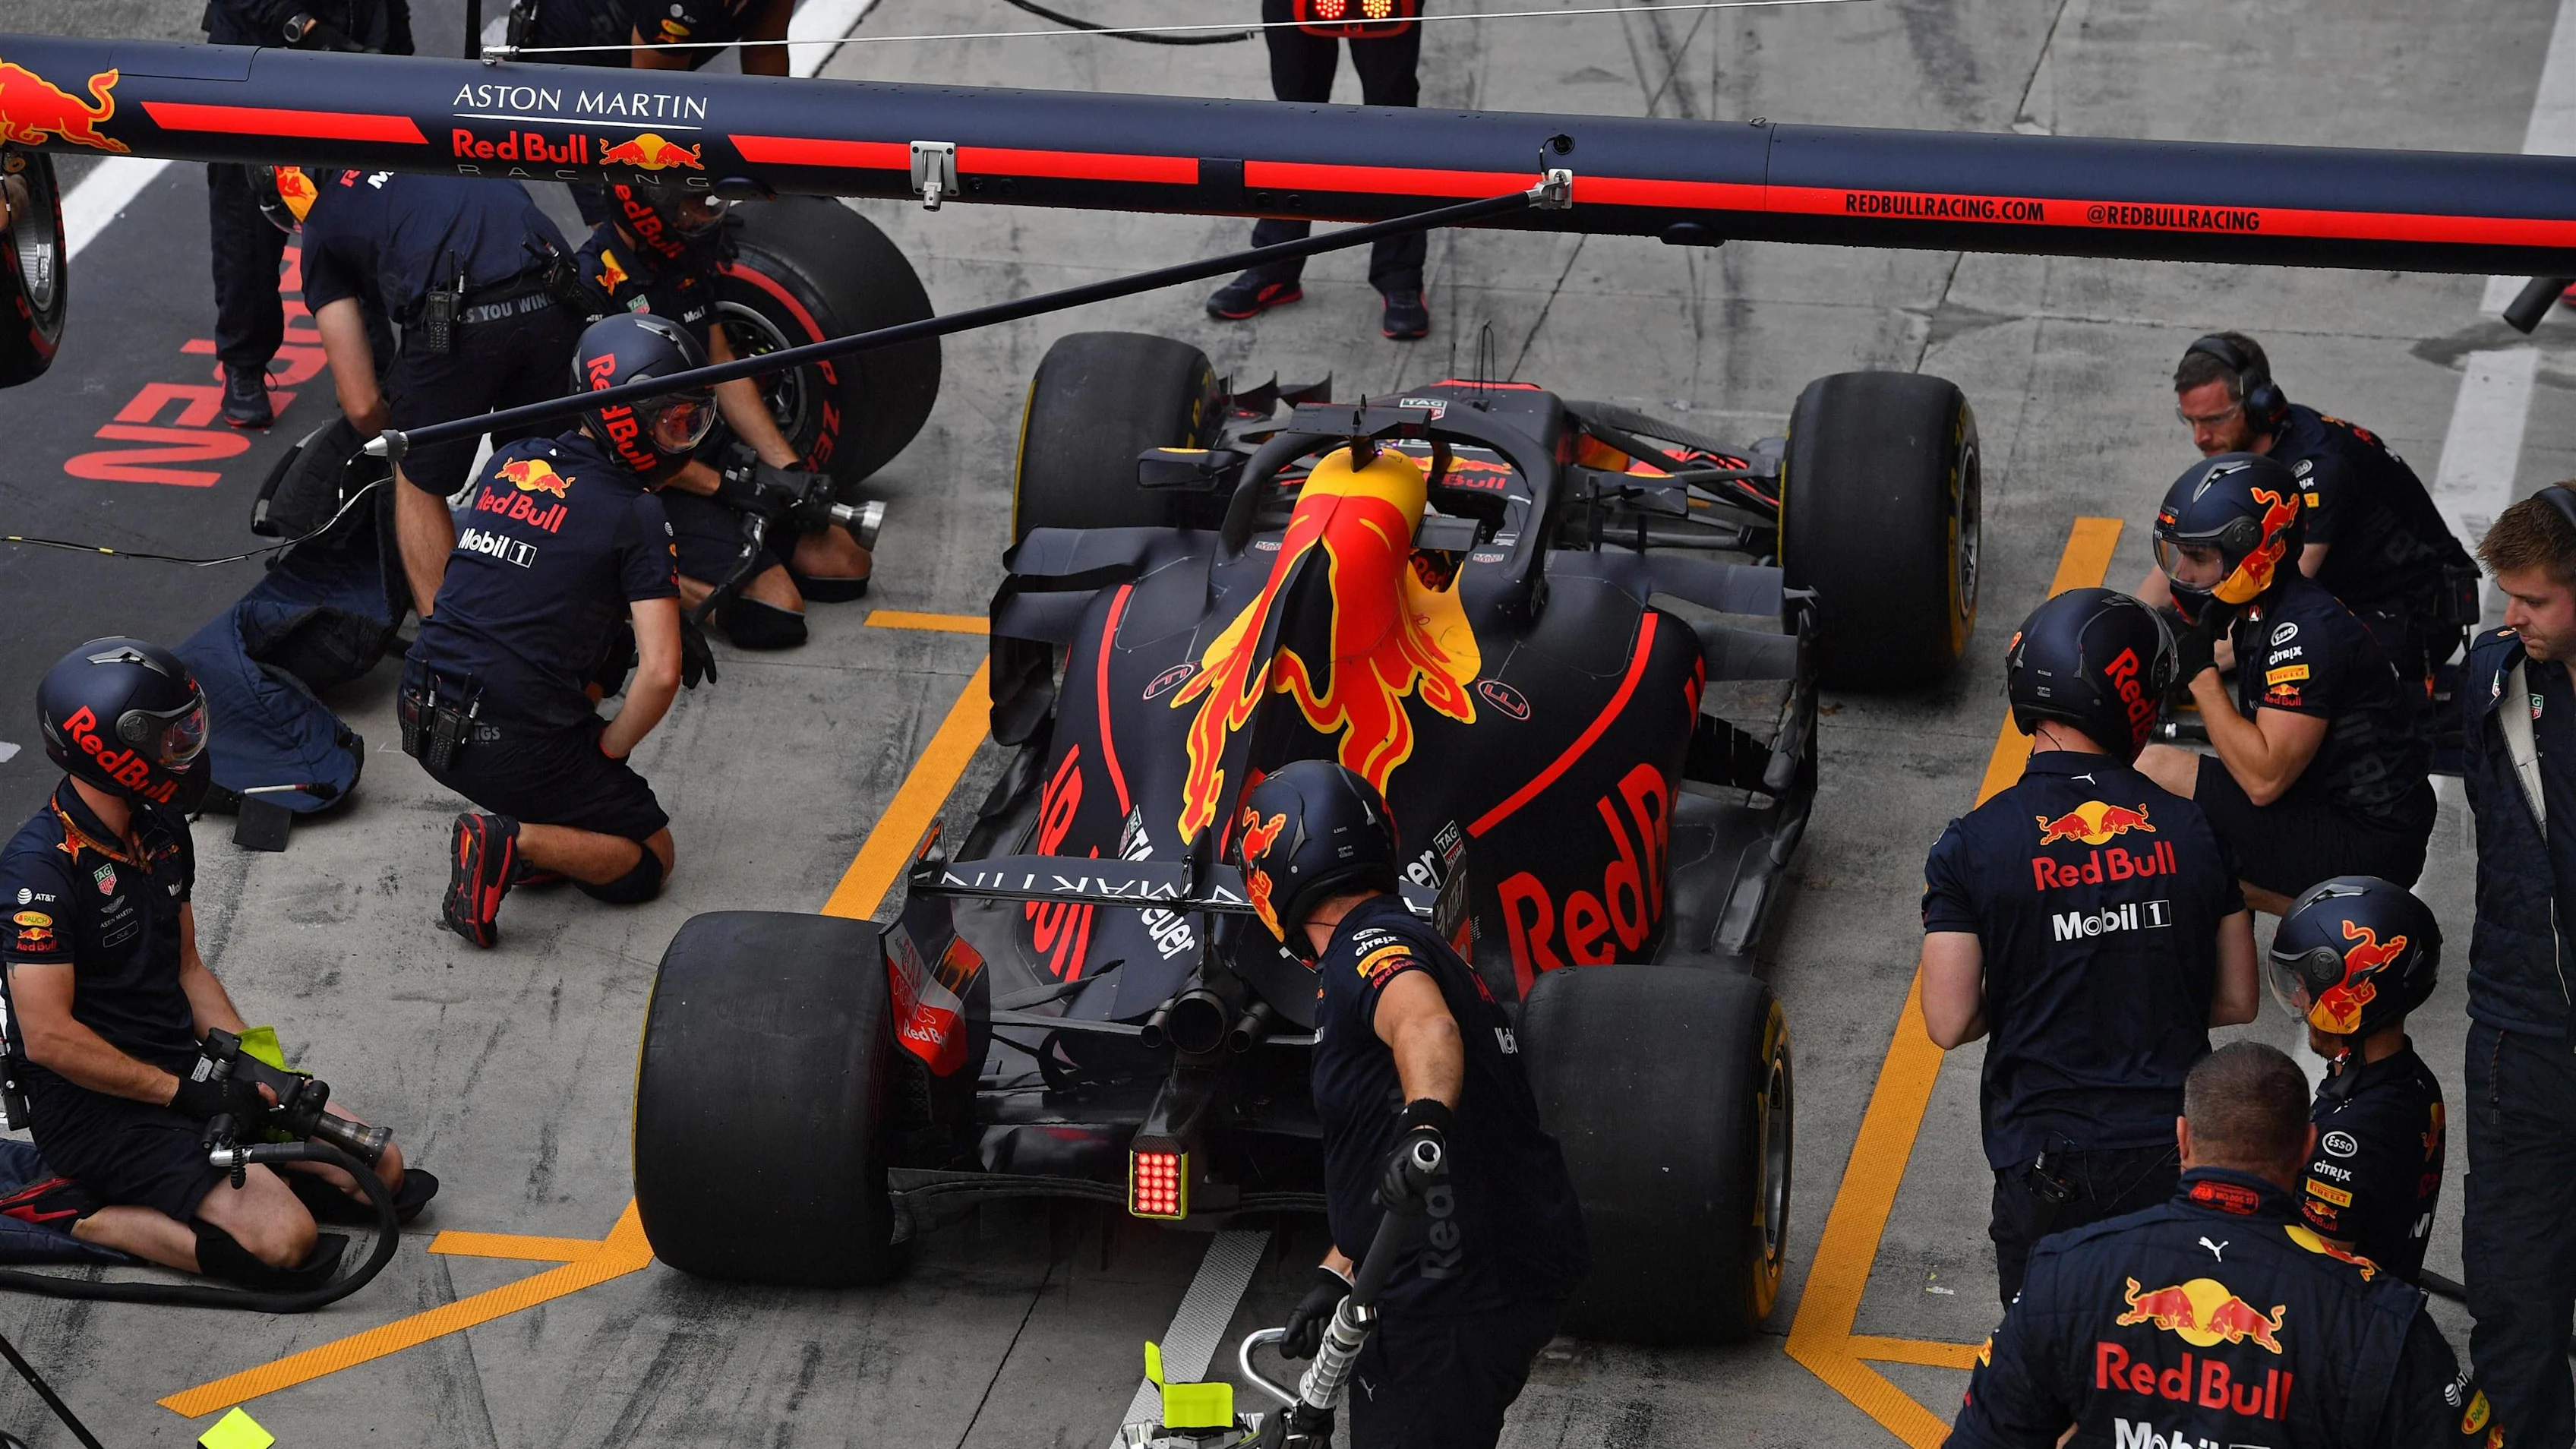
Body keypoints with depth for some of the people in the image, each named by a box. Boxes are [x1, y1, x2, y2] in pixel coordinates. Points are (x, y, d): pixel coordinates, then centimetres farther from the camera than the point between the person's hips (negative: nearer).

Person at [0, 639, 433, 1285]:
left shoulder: (161, 835, 8)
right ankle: (89, 1216, -8)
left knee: (381, 1171, 0)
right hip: (98, 1112, -9)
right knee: (285, 1240, -25)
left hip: (182, 1076, 9)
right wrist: (184, 1094, -19)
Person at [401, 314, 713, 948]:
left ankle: (550, 823, 18)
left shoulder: (510, 462, 9)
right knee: (651, 859, 12)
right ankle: (514, 842, -11)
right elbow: (661, 675, -17)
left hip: (422, 713, 7)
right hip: (508, 746, -7)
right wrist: (608, 751, -1)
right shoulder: (635, 515, -10)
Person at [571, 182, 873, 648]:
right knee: (776, 610, -21)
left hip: (714, 451, 9)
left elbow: (723, 367, 11)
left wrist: (788, 470, -1)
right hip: (650, 484, -9)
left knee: (844, 565, 4)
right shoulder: (590, 282, -21)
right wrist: (726, 485, -18)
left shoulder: (689, 261, 4)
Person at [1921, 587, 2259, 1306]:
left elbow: (1950, 1023, -7)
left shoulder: (1973, 847, -8)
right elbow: (2237, 1001, 7)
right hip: (2175, 1154, 2)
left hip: (2048, 1165, -2)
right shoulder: (2192, 831, 0)